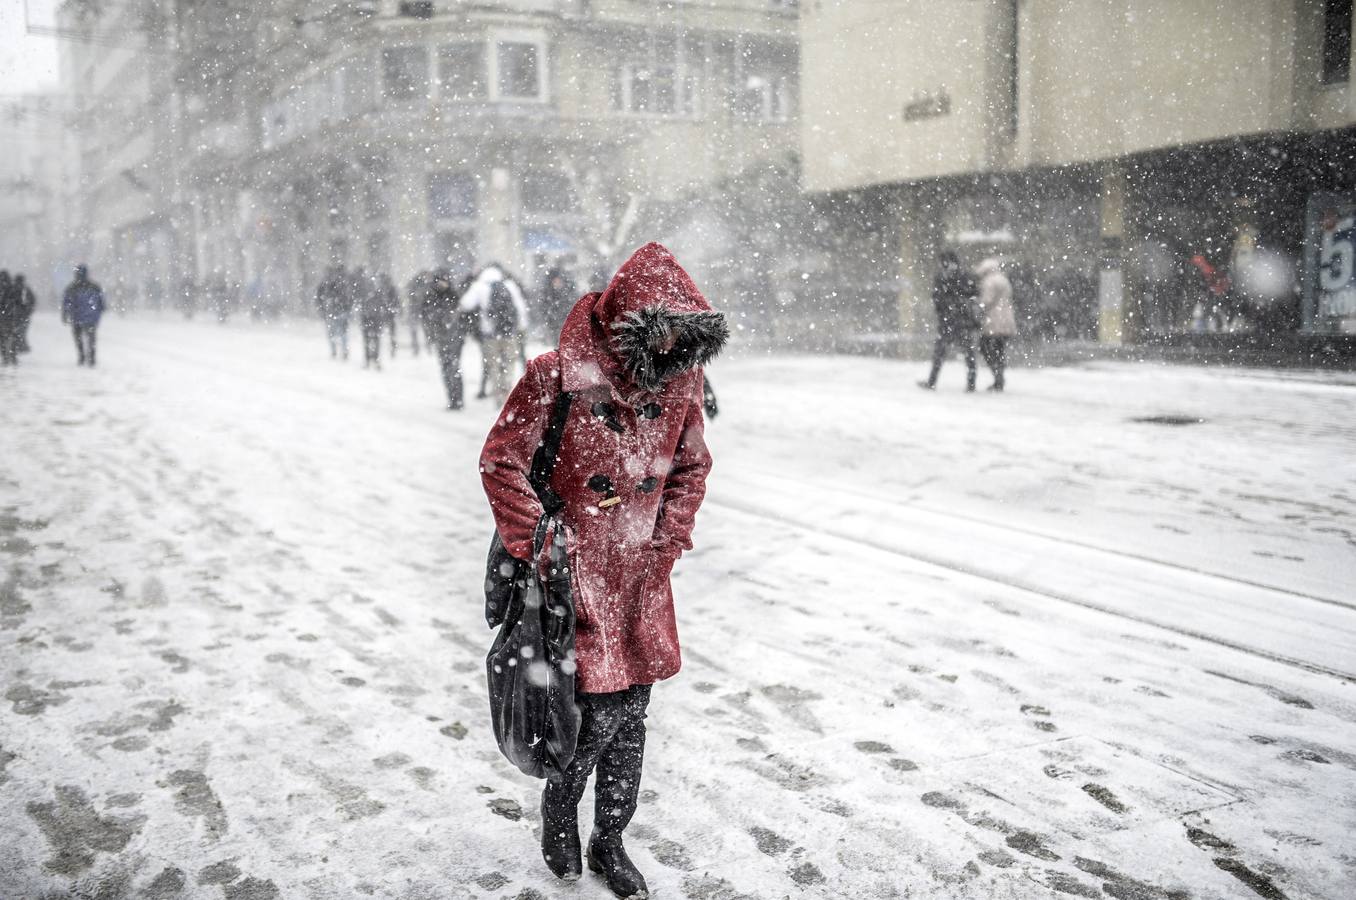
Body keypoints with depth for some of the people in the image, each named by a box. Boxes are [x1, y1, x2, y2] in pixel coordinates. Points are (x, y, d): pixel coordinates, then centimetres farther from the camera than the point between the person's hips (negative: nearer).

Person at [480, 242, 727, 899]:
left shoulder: (680, 379, 3)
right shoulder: (557, 376, -14)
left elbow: (691, 468, 15)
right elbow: (502, 460, -8)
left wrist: (667, 544, 6)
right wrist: (533, 547, -10)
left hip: (641, 577, 5)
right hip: (576, 571, -5)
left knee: (631, 712, 10)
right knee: (600, 711, -4)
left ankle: (609, 842, 29)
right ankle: (559, 816, 27)